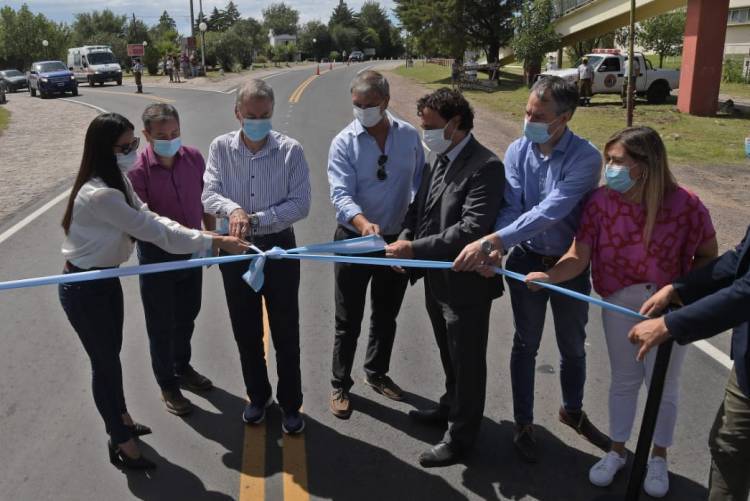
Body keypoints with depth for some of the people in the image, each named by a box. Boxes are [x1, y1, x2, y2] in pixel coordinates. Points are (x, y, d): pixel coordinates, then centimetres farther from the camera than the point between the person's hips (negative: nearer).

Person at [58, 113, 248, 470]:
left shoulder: (116, 181, 0)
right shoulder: (99, 195, -32)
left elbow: (148, 217, -3)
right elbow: (152, 230, -29)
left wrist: (203, 237, -16)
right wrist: (214, 243, -26)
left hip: (106, 279, 9)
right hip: (84, 289, -9)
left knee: (111, 354, 22)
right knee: (105, 361, 6)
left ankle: (120, 420, 43)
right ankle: (121, 443, 24)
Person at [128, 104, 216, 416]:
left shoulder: (193, 158, -6)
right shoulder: (138, 171, -21)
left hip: (192, 251, 5)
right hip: (157, 256, -5)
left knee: (187, 316, 22)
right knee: (161, 325, 11)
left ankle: (183, 368, 46)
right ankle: (168, 385, 31)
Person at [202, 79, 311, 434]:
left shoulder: (290, 150, -10)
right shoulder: (220, 148, -4)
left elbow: (301, 204, -13)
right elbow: (209, 195, -11)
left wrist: (256, 218, -22)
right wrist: (233, 209, -32)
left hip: (278, 247, -2)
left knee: (285, 333, 8)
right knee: (245, 332, 15)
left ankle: (290, 404, 27)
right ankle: (258, 396, 37)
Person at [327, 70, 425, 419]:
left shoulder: (409, 136, -2)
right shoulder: (344, 143, -13)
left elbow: (420, 183, 5)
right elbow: (341, 194, -23)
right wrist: (363, 223, -42)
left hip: (397, 239, 3)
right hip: (354, 240, -3)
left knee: (386, 315, 19)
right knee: (349, 321, 8)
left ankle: (376, 373, 40)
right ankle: (340, 385, 27)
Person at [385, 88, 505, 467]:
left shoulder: (485, 167, -20)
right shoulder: (440, 159, 7)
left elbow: (472, 229, -28)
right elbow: (419, 206, 13)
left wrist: (415, 249, -28)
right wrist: (404, 239, -6)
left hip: (465, 283, -8)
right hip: (436, 279, 8)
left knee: (467, 361, 10)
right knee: (449, 355, 26)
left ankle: (461, 435, 27)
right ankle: (452, 407, 48)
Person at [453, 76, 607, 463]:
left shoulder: (585, 158, -21)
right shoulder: (518, 151, -9)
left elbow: (549, 212, -32)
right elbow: (510, 206, -15)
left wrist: (491, 240, -40)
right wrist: (495, 249, -34)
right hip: (527, 260, 2)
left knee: (573, 346, 17)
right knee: (526, 345, 14)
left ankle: (573, 411, 44)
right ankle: (524, 423, 32)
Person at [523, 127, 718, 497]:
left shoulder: (685, 205, -21)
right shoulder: (602, 202, -16)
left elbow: (708, 256, -6)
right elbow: (578, 257, -20)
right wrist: (548, 276, -38)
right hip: (619, 304, 2)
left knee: (662, 385, 15)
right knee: (623, 380, 18)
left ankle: (658, 457, 38)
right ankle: (617, 451, 38)